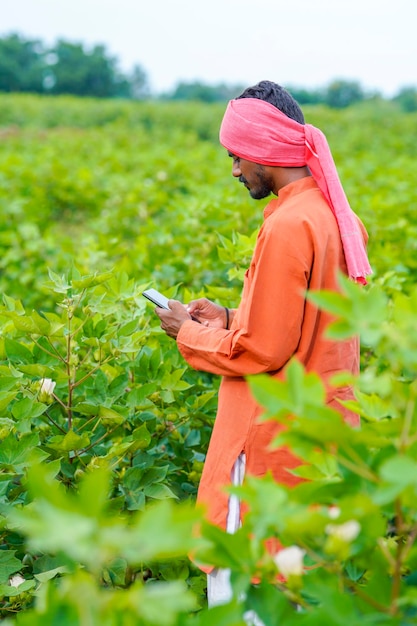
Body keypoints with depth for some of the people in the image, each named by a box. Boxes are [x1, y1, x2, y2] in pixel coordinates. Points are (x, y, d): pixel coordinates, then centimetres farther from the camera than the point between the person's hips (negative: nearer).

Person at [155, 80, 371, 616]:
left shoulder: (287, 227, -21)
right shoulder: (338, 217, 8)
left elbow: (262, 352, -20)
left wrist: (190, 334, -5)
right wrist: (229, 318, 12)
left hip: (274, 440, -9)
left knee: (235, 579, 2)